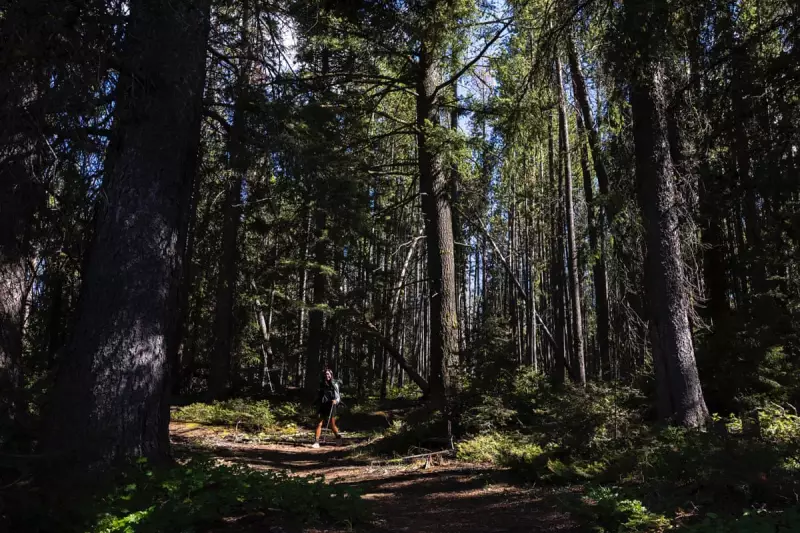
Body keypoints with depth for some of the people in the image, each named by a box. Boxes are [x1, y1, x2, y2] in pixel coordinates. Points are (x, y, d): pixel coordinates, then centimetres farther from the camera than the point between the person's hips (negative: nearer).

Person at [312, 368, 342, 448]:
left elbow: (338, 397, 0)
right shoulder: (321, 385, 7)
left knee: (332, 425, 5)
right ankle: (316, 442, -7)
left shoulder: (334, 385, 0)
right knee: (319, 424, -6)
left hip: (331, 407, -2)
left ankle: (339, 438, 26)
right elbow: (318, 396, 14)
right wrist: (317, 407, 12)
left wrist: (336, 400, -22)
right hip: (322, 406, 2)